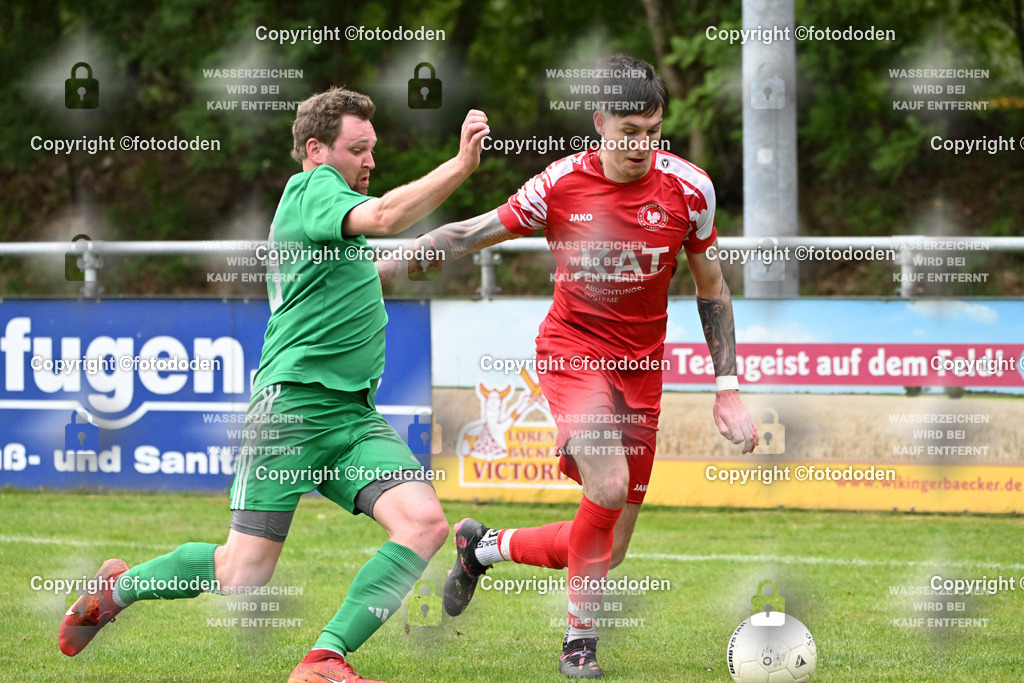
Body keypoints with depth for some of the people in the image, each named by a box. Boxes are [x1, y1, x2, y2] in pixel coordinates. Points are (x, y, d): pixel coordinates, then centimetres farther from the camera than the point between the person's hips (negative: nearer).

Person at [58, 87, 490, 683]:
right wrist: (463, 164, -28)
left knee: (424, 522, -16)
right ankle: (121, 586, 19)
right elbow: (381, 217, -25)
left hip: (354, 412, 9)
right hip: (294, 403, -9)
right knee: (244, 573, -8)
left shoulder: (319, 204, 24)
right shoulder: (313, 187, -4)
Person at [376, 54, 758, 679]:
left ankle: (484, 547, 30)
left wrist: (728, 389, 4)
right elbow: (469, 236, 2)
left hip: (641, 369, 3)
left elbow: (711, 286, 8)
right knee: (610, 487, -30)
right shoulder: (560, 185, -10)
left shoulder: (687, 188, -5)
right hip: (573, 350, -3)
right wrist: (371, 271, 0)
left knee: (608, 551, 3)